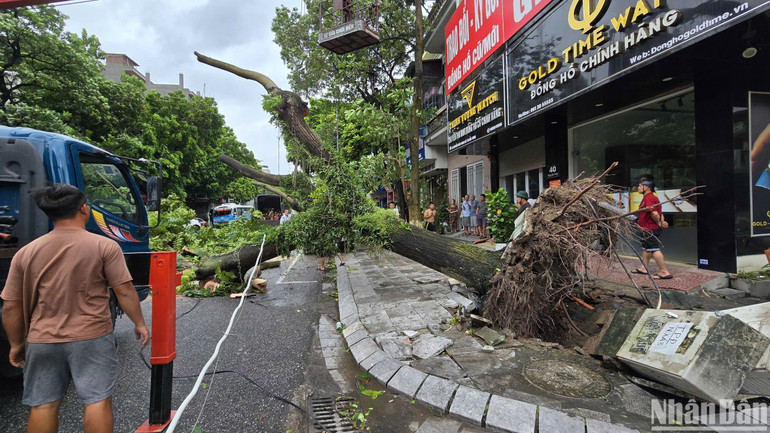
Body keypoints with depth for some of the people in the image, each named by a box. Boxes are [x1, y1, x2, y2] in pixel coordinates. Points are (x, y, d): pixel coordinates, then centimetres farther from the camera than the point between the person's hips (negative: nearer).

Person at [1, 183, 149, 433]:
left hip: (41, 341, 4)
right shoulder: (104, 246, -11)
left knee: (43, 405, 17)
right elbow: (124, 291, -11)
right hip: (92, 338, -4)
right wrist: (139, 323, 1)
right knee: (98, 401, 5)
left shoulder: (25, 253, 1)